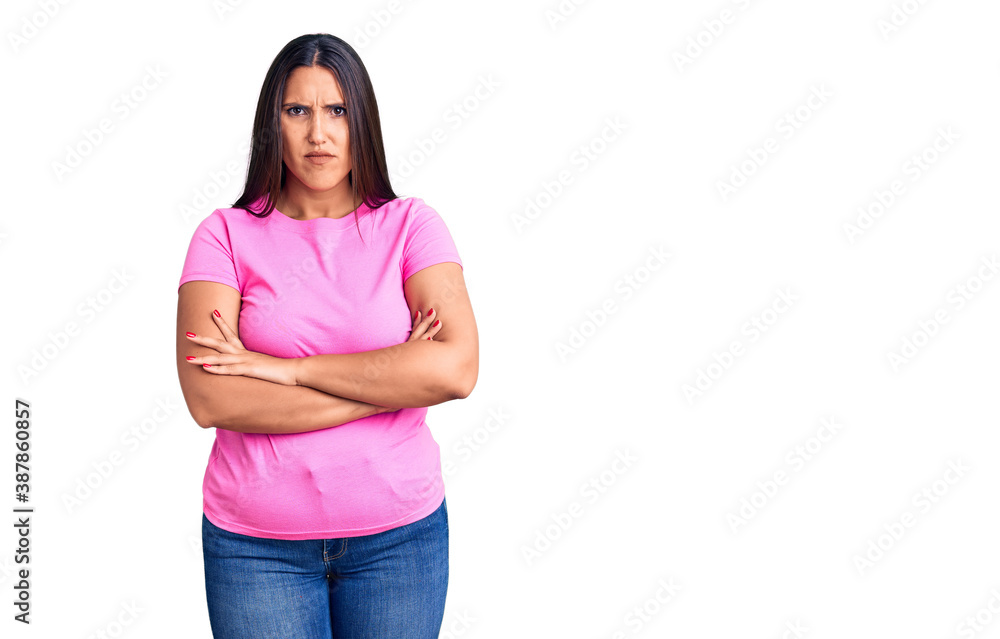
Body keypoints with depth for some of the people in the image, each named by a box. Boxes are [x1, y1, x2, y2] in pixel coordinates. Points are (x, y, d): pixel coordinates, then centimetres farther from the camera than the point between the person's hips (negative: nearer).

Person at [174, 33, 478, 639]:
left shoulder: (410, 225, -1)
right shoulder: (226, 235, -2)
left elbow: (456, 368, -15)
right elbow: (208, 399, -15)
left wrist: (290, 368, -16)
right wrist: (389, 384, -14)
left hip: (399, 534, 1)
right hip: (255, 543, 0)